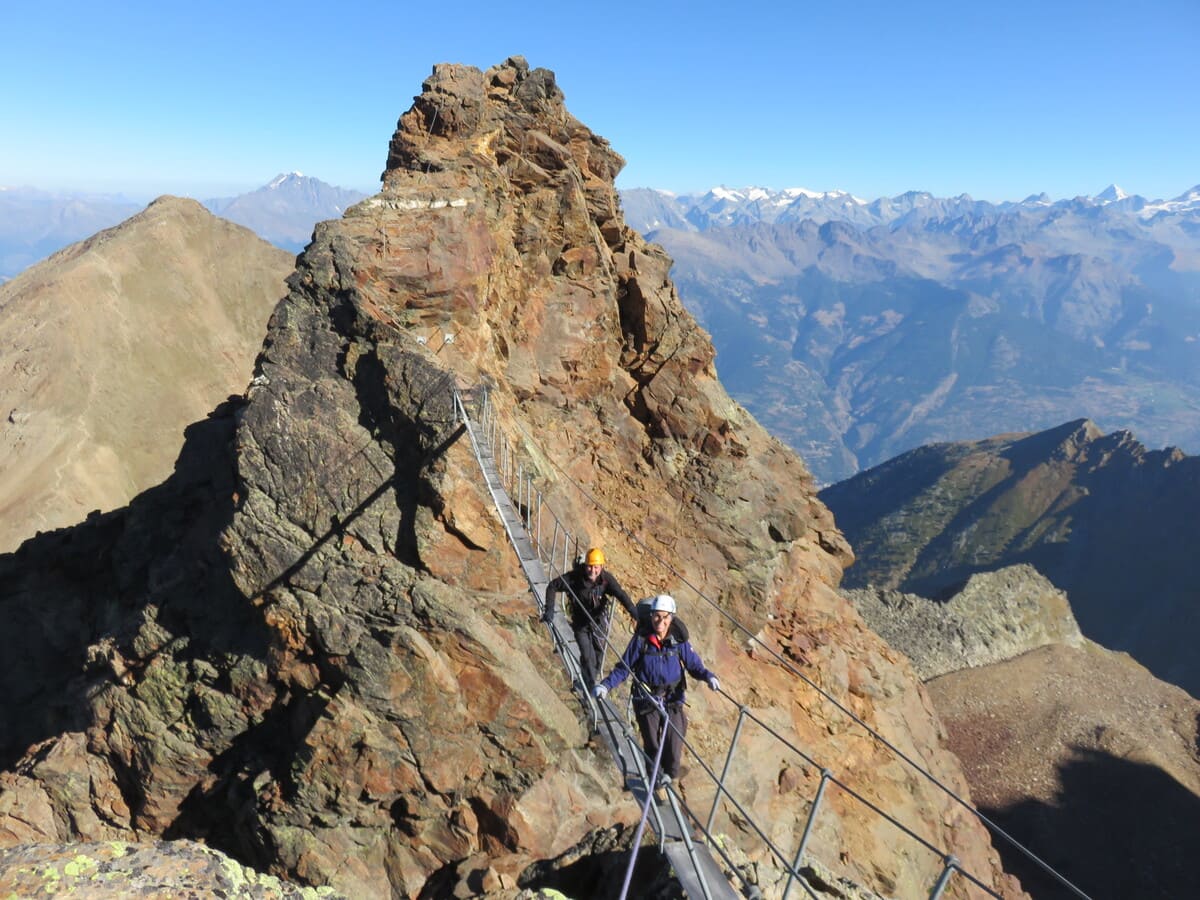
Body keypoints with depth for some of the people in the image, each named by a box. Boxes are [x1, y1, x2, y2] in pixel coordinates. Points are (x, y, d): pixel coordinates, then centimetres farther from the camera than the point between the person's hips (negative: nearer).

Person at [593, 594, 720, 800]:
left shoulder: (679, 642, -4)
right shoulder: (640, 641, -8)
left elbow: (694, 665, 1)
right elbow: (623, 668, -3)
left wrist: (709, 677, -19)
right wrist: (605, 685, -15)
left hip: (673, 700, 1)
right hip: (647, 702, 0)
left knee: (674, 743, -7)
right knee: (652, 746, 6)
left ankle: (669, 775, 24)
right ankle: (657, 784, 32)